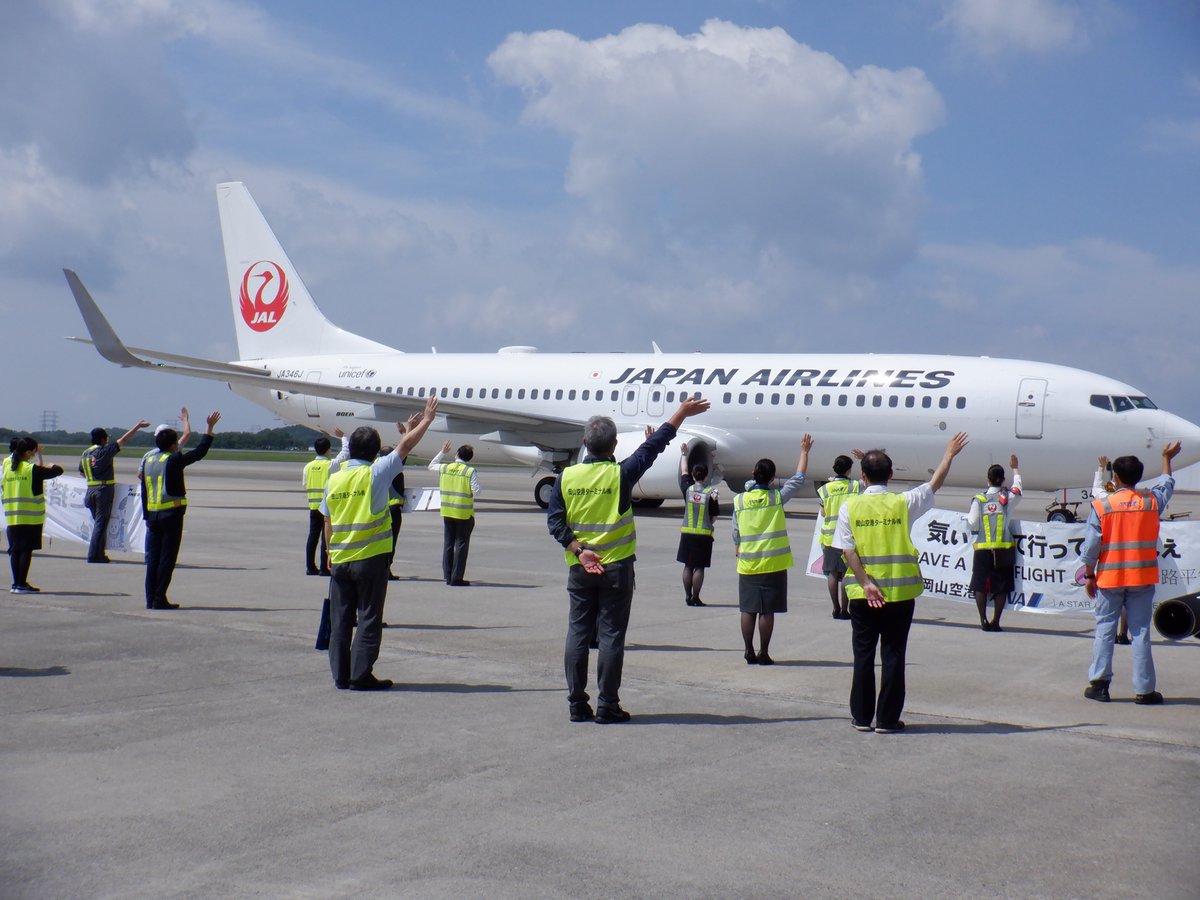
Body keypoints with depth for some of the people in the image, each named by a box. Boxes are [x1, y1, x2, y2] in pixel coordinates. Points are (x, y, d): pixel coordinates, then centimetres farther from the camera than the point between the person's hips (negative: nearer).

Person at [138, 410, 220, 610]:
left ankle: (150, 599, 10)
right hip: (171, 514, -6)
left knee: (153, 558, 9)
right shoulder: (174, 460, -11)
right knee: (167, 558, -2)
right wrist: (210, 427, 3)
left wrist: (147, 517, 18)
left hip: (152, 515, 6)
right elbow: (200, 451, -6)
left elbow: (144, 490, 12)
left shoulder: (148, 459, 9)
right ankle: (160, 600, -5)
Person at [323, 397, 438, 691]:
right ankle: (361, 675, 0)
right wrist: (426, 419, 9)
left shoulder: (334, 479, 5)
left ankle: (340, 675, 12)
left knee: (340, 620, 9)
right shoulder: (375, 474, -9)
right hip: (370, 558, -5)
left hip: (340, 560, 5)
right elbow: (405, 446, -2)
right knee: (368, 620, 1)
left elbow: (328, 524, 9)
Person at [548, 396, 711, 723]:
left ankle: (577, 703, 10)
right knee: (611, 636, 1)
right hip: (616, 567, -3)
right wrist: (682, 413, 9)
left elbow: (554, 520, -4)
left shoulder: (566, 476, -1)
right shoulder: (620, 474, -10)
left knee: (578, 633, 8)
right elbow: (653, 447, -1)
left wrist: (578, 549, -9)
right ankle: (607, 706, 2)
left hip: (579, 569, 3)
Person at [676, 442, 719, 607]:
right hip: (704, 534, -3)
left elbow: (684, 472, 15)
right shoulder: (711, 493, -10)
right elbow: (714, 516, -6)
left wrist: (683, 454, 27)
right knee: (699, 567, 2)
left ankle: (688, 596, 13)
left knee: (688, 566, 11)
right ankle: (695, 598, 3)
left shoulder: (688, 489, -2)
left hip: (687, 533, 3)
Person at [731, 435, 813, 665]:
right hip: (773, 564, -2)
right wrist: (804, 452, 13)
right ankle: (763, 654, 4)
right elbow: (799, 478, 4)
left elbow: (736, 535, 4)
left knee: (748, 610, 8)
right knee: (767, 611, 2)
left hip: (747, 565, 2)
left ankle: (749, 652, 10)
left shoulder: (739, 500, -1)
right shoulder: (777, 498, -7)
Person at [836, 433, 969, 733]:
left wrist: (866, 584, -11)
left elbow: (848, 551, -9)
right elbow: (934, 484, 11)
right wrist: (949, 454, 25)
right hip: (900, 593, 0)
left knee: (863, 655, 9)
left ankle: (862, 717, 12)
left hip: (862, 594, 1)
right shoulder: (903, 503, -4)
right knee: (893, 655, 5)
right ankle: (887, 719, 7)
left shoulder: (849, 507, -3)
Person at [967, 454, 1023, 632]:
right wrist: (1014, 468, 33)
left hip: (983, 549, -1)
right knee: (1002, 586, 5)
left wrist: (968, 517, 17)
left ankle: (983, 620, 4)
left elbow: (972, 525, -5)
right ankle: (995, 622, 4)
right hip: (1004, 549, 1)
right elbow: (1018, 486, 20)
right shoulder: (1009, 498, -2)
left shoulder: (978, 500, -5)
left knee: (980, 585, 8)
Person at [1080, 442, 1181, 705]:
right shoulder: (1152, 501, 0)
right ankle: (1144, 690, 3)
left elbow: (1090, 547, -5)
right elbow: (1167, 484, 24)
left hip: (1109, 578, -1)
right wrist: (1167, 458, 39)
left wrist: (1089, 576, 5)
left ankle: (1099, 683, 5)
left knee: (1104, 629, 7)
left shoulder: (1101, 505, -5)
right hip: (1143, 578, 1)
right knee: (1140, 632, 3)